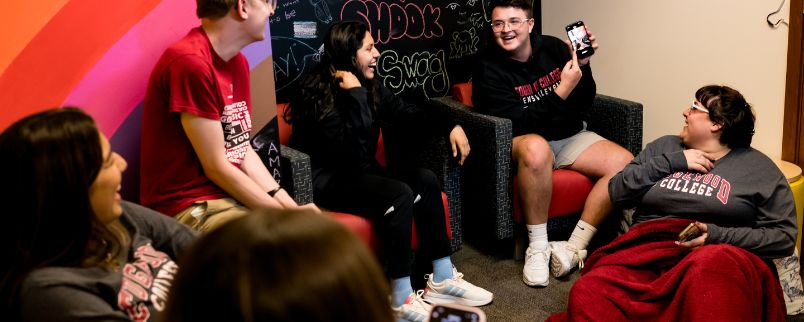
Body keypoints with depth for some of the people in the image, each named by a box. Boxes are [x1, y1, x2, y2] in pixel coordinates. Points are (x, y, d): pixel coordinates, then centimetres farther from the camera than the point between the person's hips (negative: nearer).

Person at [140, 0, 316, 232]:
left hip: (232, 197, 9)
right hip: (192, 208, -9)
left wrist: (290, 206, -3)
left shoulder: (238, 62, 10)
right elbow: (216, 167, -17)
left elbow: (242, 150, 8)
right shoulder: (190, 62, -19)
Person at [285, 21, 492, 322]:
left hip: (358, 171, 9)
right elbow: (353, 153, -31)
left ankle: (442, 278, -5)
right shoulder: (318, 95, -22)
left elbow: (407, 113, 12)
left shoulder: (369, 86, 3)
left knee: (425, 179, -10)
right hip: (325, 181, -8)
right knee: (399, 194, -28)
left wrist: (450, 127, -2)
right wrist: (355, 96, -30)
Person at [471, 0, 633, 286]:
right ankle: (537, 248, -26)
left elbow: (584, 104, 5)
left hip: (571, 136, 5)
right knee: (536, 148, -41)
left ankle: (573, 247, -18)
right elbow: (517, 124, -20)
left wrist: (582, 66, -12)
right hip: (524, 140, -5)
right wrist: (562, 90, -25)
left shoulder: (554, 48, -1)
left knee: (624, 163, -19)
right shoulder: (488, 69, -11)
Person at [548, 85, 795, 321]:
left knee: (707, 270, -42)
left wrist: (718, 235, -9)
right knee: (586, 294, -32)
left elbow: (784, 237, 5)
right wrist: (672, 161, 3)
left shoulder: (759, 167, 13)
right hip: (646, 250, 1)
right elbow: (617, 192, 13)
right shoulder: (664, 146, 22)